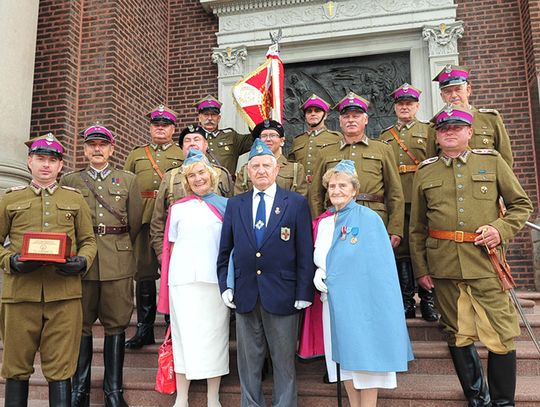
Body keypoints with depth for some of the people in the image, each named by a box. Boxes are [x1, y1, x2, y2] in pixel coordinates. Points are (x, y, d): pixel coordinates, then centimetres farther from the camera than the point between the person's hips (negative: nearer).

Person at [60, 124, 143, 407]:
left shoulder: (128, 180, 10)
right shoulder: (69, 180, 11)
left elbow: (135, 222, 11)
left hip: (118, 263, 0)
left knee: (116, 325, 4)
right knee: (81, 325, 6)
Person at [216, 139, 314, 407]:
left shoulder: (297, 203, -1)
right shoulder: (234, 205, 8)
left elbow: (305, 252, -4)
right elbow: (224, 250, 11)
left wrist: (304, 293, -8)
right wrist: (224, 285, 3)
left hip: (282, 294, -2)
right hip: (245, 294, 3)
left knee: (284, 360, 10)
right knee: (248, 360, 13)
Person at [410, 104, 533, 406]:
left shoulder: (492, 161, 8)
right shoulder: (425, 172, 9)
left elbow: (522, 205, 10)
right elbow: (417, 227, 11)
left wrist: (501, 229, -8)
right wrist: (420, 268, 6)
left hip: (486, 263, -1)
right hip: (444, 266, 1)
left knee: (502, 334, 1)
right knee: (458, 335, 10)